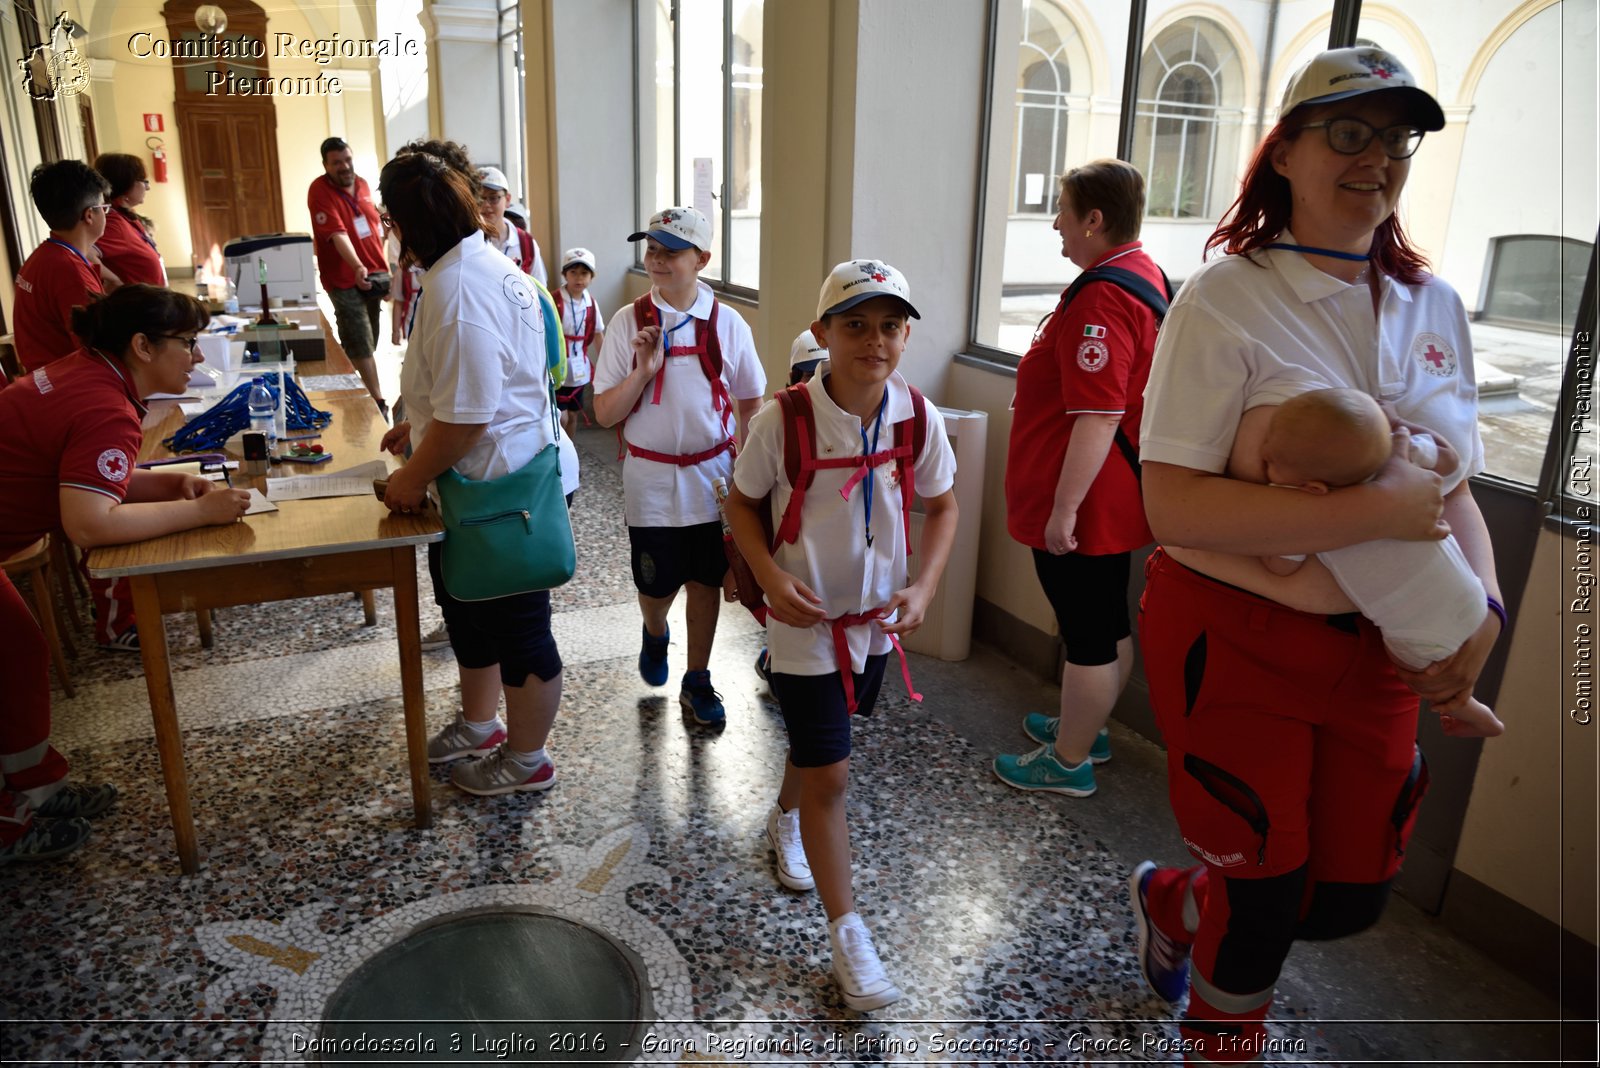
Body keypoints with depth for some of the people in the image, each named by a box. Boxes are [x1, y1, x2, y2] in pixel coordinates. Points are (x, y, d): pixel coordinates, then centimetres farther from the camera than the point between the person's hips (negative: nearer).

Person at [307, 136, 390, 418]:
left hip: (373, 272, 7)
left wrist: (383, 266, 19)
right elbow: (337, 234, -27)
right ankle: (379, 402, -3)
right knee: (361, 344, -6)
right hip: (345, 278, -7)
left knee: (369, 341, 15)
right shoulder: (319, 191, -16)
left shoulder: (362, 184, 6)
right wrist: (358, 267, -41)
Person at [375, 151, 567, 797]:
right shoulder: (487, 263, 9)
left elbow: (467, 415, -29)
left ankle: (525, 760, 28)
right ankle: (479, 725, 46)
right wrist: (418, 426, 21)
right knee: (468, 609, 25)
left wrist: (414, 479, -16)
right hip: (510, 478, 11)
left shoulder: (455, 289, -25)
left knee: (517, 628, 7)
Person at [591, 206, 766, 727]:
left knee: (706, 582, 9)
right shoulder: (629, 322, -6)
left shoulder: (728, 325, -4)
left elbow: (750, 405, 5)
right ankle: (655, 635, 45)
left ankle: (697, 683, 28)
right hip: (652, 480, 0)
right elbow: (605, 413, -6)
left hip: (713, 478, 1)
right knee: (656, 586, 10)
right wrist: (643, 371, -20)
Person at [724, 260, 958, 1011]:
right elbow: (741, 502, -6)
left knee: (820, 742, 26)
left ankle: (785, 819, 57)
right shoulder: (784, 420, -20)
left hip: (876, 616, 4)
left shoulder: (920, 418, -12)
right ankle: (847, 931, 14)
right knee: (829, 775, -2)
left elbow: (941, 507, 1)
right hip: (805, 618, -4)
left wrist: (924, 587, -13)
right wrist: (771, 577, -21)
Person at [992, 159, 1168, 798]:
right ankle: (1086, 729, 39)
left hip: (1082, 504, -10)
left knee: (1088, 633, 3)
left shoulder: (1102, 298, -23)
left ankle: (1068, 762, 18)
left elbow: (1098, 418, -28)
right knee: (1108, 624, 21)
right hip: (1114, 500, 10)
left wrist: (1063, 507, -23)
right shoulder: (1147, 276, 11)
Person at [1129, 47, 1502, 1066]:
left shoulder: (1436, 307, 5)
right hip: (1236, 638, -6)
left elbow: (1455, 491, 12)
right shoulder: (1227, 300, -15)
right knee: (1263, 900, 9)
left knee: (1352, 895, 16)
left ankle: (1170, 898, 46)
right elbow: (1174, 501, -24)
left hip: (1376, 647, 6)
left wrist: (1483, 610, -5)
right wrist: (1377, 510, -25)